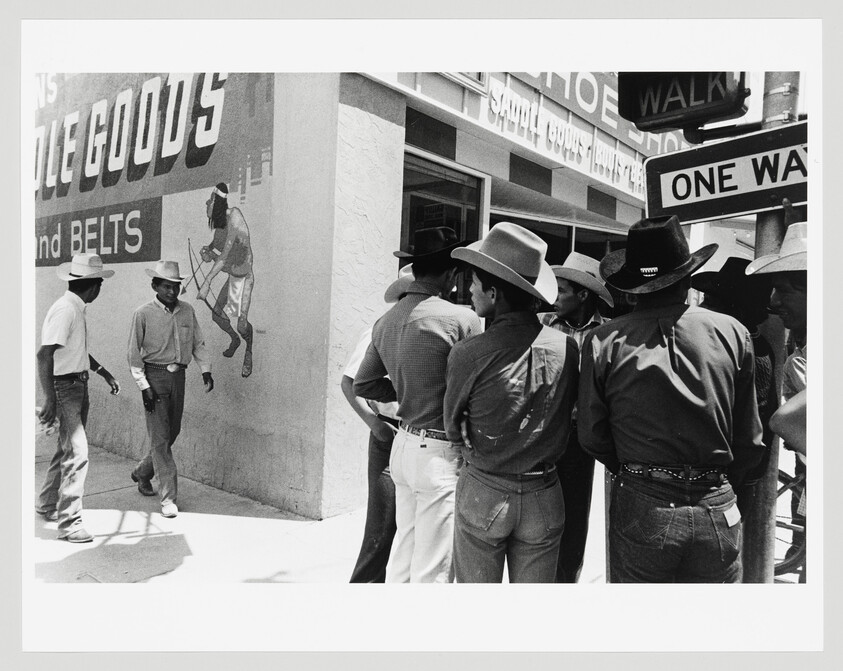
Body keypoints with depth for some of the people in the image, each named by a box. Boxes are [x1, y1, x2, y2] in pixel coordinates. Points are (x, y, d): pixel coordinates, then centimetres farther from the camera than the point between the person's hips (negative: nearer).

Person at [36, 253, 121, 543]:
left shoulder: (79, 309, 10)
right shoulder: (64, 310, -20)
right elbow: (44, 356, -24)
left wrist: (104, 373, 21)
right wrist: (50, 401, -27)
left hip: (79, 385, 10)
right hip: (64, 386, -10)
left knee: (68, 448, 19)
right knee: (77, 453, -10)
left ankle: (47, 505, 37)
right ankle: (69, 522, -2)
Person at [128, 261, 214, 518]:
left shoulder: (187, 311, 5)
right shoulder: (143, 314, -7)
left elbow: (198, 343, 13)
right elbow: (134, 352, -4)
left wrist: (206, 370, 2)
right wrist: (144, 386, -10)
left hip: (178, 375, 5)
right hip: (154, 376, -5)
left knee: (172, 432, 14)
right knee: (160, 437, -6)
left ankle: (142, 473, 41)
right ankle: (169, 498, -2)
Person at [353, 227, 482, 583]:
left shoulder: (386, 320, 5)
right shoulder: (461, 318, -16)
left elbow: (363, 384, 11)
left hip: (403, 444, 7)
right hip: (440, 453, -7)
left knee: (402, 556, 21)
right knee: (433, 569, 7)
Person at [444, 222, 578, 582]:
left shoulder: (467, 354, -19)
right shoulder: (567, 347, -11)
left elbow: (453, 429, -5)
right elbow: (569, 416, 2)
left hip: (482, 495, -2)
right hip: (543, 497, 3)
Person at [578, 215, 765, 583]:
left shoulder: (604, 340, -9)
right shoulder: (734, 333, -4)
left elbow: (591, 436, -2)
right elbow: (750, 441, 2)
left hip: (639, 511, -1)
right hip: (717, 512, 2)